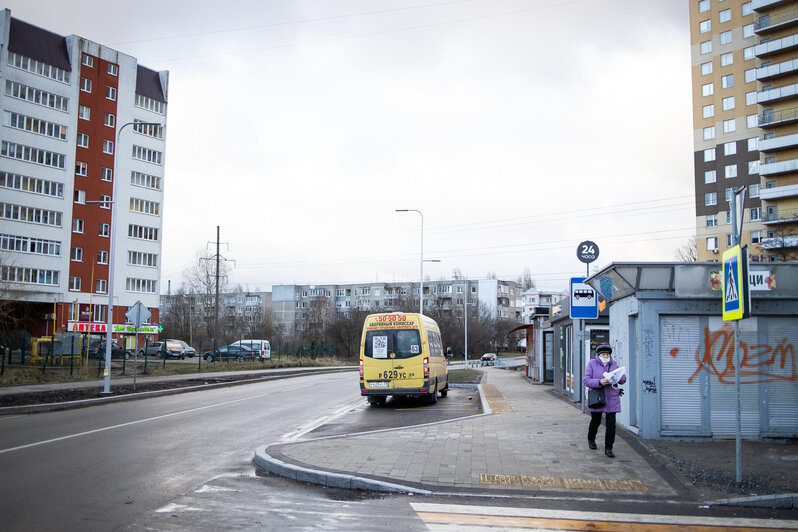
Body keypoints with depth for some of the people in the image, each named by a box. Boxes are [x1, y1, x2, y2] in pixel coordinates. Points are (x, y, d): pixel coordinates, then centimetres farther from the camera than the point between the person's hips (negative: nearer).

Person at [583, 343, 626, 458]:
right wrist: (599, 382, -24)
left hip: (611, 399, 2)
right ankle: (591, 439, 39)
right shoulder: (592, 364, -2)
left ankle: (608, 448, 2)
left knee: (611, 423, -5)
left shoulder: (614, 364, 7)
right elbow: (586, 380, -9)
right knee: (595, 421, 11)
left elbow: (623, 380, 7)